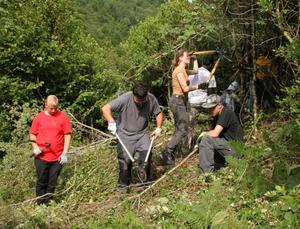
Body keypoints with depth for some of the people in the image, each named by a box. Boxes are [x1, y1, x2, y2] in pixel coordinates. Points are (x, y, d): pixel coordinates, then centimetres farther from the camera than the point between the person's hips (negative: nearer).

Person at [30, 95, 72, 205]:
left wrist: (65, 153, -5)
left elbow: (67, 134, 1)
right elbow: (32, 134, 11)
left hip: (57, 157, 0)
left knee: (52, 183, 7)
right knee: (41, 182, 8)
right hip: (41, 157, 1)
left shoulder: (63, 116, 0)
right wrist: (35, 147, -5)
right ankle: (40, 205, 18)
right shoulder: (39, 117, 4)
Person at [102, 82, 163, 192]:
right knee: (125, 160, -2)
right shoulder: (124, 99, -21)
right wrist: (111, 122, -39)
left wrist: (159, 127, -6)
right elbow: (106, 108, -24)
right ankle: (123, 185, 16)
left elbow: (158, 113, 8)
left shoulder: (151, 99, -9)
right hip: (125, 135, -2)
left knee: (146, 152, -19)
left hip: (142, 134, 3)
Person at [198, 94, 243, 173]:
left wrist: (204, 133, -8)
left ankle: (206, 173, -17)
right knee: (201, 144, 14)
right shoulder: (216, 116, 12)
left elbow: (215, 134, -26)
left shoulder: (226, 113, -17)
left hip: (235, 148, -10)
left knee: (206, 139, -23)